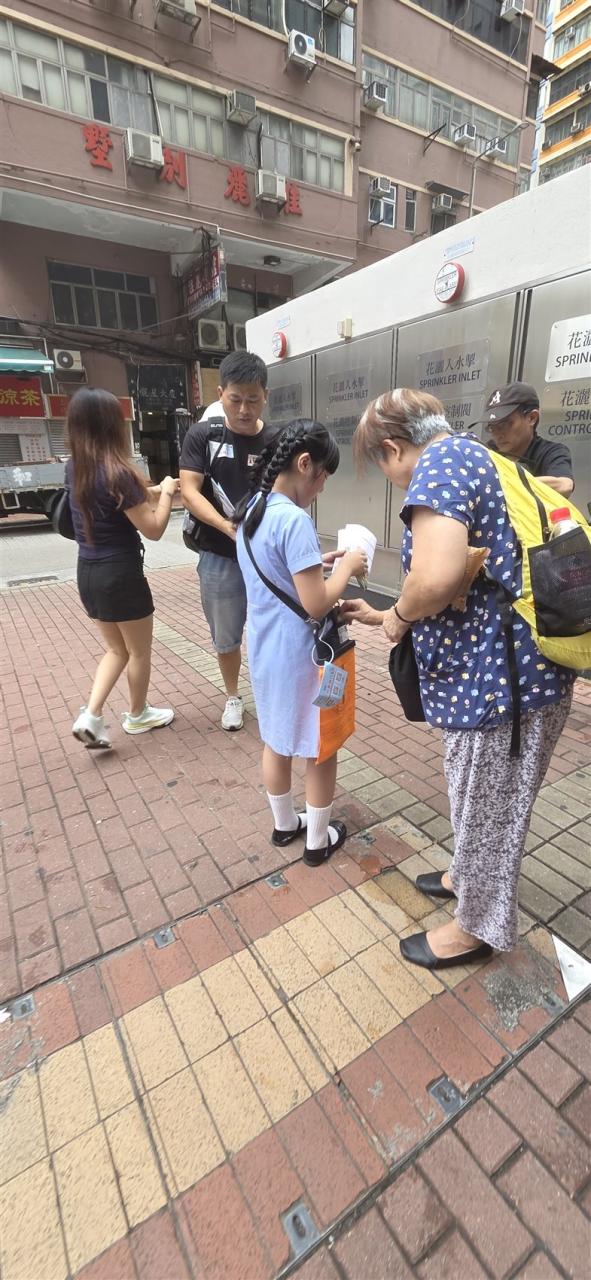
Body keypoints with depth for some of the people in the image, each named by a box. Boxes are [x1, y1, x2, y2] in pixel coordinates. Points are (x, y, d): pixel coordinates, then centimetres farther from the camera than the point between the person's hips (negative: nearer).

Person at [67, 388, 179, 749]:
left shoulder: (74, 469, 4)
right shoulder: (118, 473, -19)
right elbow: (154, 530, -14)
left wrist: (154, 491, 12)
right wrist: (167, 493, -1)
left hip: (89, 573, 7)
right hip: (121, 575, -7)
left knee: (117, 650, 22)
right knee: (140, 651, 14)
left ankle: (90, 716, 12)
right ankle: (138, 715, 32)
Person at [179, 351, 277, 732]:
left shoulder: (277, 441, 0)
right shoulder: (202, 435, -3)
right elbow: (189, 492, -9)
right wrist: (227, 526, -25)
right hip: (220, 557, 0)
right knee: (226, 637, 13)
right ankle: (233, 697, 37)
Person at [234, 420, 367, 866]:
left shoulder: (252, 509, 4)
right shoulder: (295, 520, -23)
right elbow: (316, 605, -24)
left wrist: (318, 562, 9)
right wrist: (347, 566, -9)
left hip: (265, 650, 8)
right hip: (299, 655, -8)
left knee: (276, 741, 22)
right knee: (320, 749, 12)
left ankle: (284, 824, 42)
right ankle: (319, 840, 31)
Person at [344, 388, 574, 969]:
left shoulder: (440, 461, -15)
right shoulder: (479, 459, 17)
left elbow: (437, 577, -33)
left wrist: (399, 615, -11)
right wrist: (389, 617, 23)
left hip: (497, 676, -10)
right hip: (521, 667, 10)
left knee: (484, 808, 12)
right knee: (485, 803, 27)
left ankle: (477, 926, 37)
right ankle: (469, 876, 51)